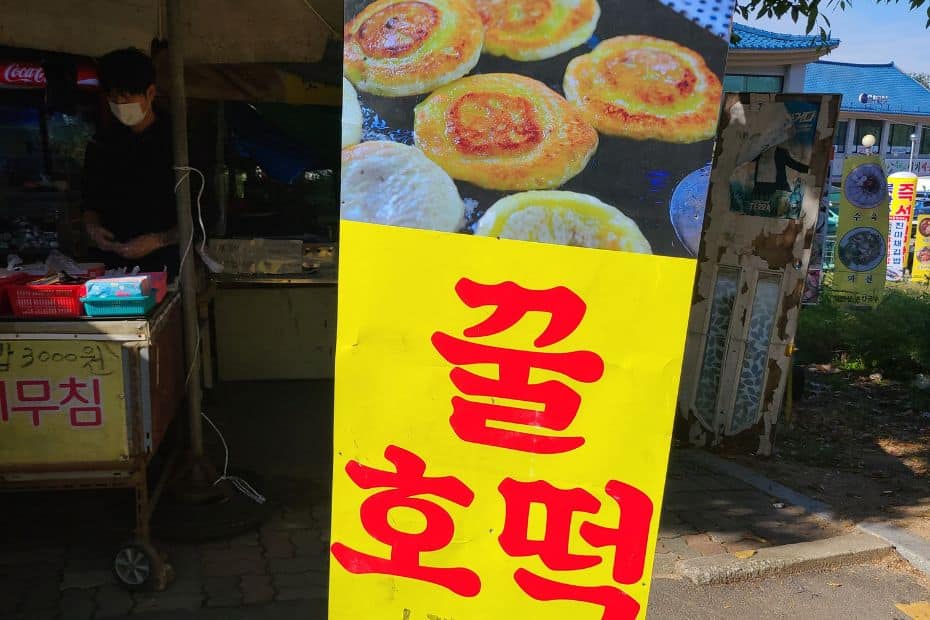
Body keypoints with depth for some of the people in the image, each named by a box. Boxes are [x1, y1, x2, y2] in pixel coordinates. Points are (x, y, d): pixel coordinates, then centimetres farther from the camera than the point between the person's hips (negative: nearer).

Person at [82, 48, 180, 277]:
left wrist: (158, 240, -14)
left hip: (164, 262, -3)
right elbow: (91, 203, 22)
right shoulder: (102, 142, 13)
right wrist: (91, 227, 0)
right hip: (110, 262, 4)